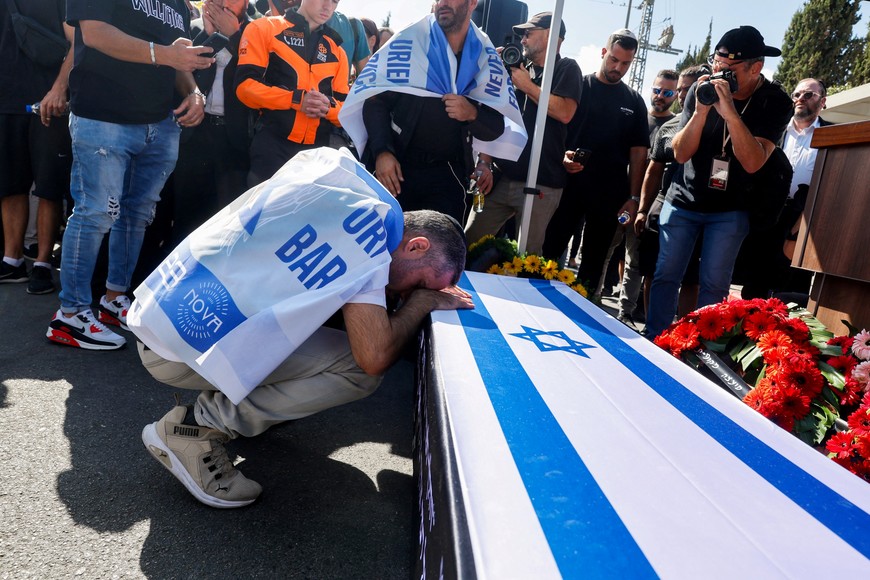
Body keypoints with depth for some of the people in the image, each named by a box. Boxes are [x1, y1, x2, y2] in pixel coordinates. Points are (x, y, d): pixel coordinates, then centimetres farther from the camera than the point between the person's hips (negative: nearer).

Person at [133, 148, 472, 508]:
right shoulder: (373, 227, -18)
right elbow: (375, 357, -21)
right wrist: (423, 299, -4)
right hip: (180, 350, -9)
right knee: (359, 370, -12)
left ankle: (224, 401, 17)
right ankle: (197, 428, -4)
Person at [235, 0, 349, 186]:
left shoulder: (336, 51, 16)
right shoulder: (263, 28, 5)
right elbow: (245, 85, -6)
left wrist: (328, 106, -11)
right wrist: (296, 99, -17)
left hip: (318, 152, 4)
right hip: (272, 146, -4)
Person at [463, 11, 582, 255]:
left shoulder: (566, 69, 2)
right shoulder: (519, 70, 19)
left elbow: (564, 112, -17)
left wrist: (528, 86, -6)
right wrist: (485, 163, 6)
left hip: (541, 184, -6)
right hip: (502, 177, 6)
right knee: (469, 243, 4)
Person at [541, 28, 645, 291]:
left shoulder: (634, 101, 12)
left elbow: (638, 152, 10)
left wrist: (633, 197, 2)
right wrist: (562, 156, -18)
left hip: (611, 194, 3)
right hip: (569, 184, -2)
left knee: (593, 262, 9)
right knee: (549, 252, -4)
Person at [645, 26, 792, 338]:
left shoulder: (775, 102, -10)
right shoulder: (702, 90, -8)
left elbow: (753, 162, -23)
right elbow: (680, 153, -10)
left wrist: (730, 113, -33)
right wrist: (701, 111, -26)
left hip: (729, 210, -1)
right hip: (683, 200, 1)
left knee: (714, 285, -4)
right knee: (666, 275, 1)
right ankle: (653, 343, 12)